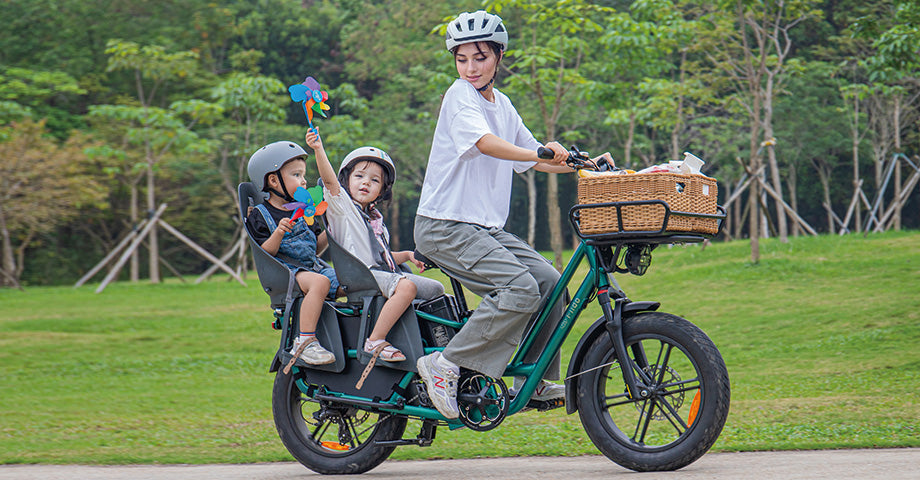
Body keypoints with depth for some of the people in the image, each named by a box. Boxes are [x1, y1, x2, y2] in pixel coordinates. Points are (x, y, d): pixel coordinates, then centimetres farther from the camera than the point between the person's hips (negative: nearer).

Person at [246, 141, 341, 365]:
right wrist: (278, 234, -26)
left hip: (311, 266, 7)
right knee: (319, 282, -38)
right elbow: (264, 253, -10)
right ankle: (305, 342, -42)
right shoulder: (259, 216, 0)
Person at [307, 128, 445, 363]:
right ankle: (375, 342, -35)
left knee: (436, 289, 6)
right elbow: (329, 180, -16)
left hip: (385, 274, 8)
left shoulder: (376, 219, 27)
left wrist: (407, 255, 18)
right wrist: (319, 150, -30)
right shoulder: (341, 206, 3)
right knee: (407, 286, -33)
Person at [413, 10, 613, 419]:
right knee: (520, 288, -22)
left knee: (549, 281, -1)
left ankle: (531, 380, 10)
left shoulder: (501, 105, 14)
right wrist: (539, 152, -44)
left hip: (485, 227, 8)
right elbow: (485, 142, -29)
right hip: (445, 226, -8)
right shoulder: (460, 96, -11)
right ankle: (445, 365, -17)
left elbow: (534, 160, 20)